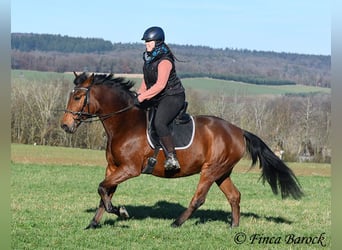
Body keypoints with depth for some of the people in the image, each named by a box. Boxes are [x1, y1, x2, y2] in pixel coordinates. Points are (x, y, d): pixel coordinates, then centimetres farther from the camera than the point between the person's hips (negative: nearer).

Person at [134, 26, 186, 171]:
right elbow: (146, 81, 20)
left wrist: (141, 98, -29)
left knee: (159, 123, -32)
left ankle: (172, 158, -37)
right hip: (157, 99, 11)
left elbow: (160, 85, -28)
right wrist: (138, 95, 5)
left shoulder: (164, 61, -19)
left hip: (172, 97, -11)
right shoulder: (148, 58, 10)